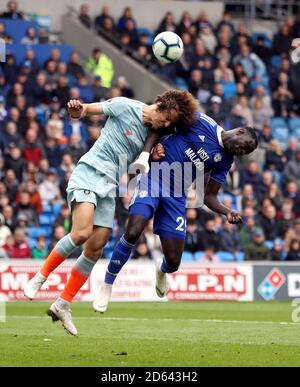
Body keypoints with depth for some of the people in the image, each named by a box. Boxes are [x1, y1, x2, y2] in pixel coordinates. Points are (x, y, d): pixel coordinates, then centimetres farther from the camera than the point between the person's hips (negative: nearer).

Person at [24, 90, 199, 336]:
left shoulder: (153, 131, 12)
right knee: (82, 233, -25)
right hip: (89, 173, -6)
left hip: (110, 186, 6)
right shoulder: (125, 106, -4)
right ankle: (40, 277, -7)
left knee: (95, 250, -1)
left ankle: (62, 305, 7)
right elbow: (85, 111, 1)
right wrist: (77, 110, -23)